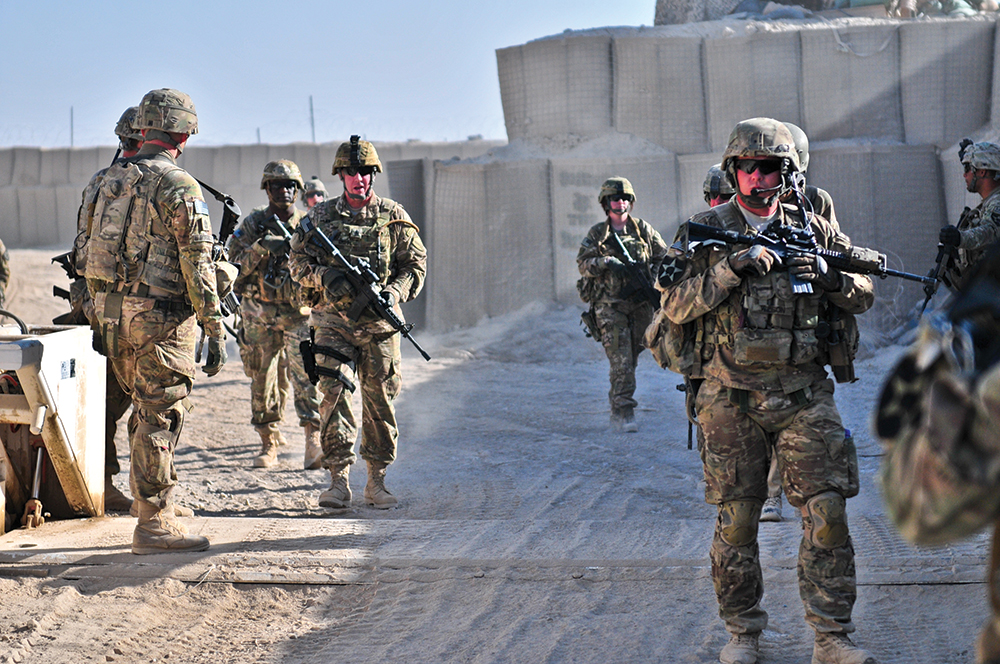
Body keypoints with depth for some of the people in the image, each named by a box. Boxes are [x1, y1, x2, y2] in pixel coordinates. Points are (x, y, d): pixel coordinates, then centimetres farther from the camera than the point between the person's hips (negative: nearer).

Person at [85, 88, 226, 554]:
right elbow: (197, 267, -16)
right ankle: (154, 524, 0)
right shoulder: (179, 187, -12)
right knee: (160, 418, -3)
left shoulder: (113, 178, 11)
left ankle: (154, 509, 24)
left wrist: (100, 316, 23)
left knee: (147, 412, 18)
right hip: (161, 315, -8)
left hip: (114, 308, 8)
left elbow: (92, 249, 16)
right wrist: (215, 331, -13)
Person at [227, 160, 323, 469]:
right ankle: (268, 444, 16)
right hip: (259, 315, 2)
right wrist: (260, 248, -20)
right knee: (262, 379, 6)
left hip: (299, 313, -2)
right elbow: (235, 264, -4)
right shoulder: (253, 224, 4)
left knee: (305, 374, -15)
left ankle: (314, 442, -19)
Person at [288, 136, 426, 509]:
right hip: (334, 320, -1)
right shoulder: (321, 217, 6)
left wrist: (394, 293, -12)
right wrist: (327, 278, -13)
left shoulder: (394, 217, 6)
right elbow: (298, 264, 7)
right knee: (335, 393, -12)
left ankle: (377, 482, 13)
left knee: (380, 401, 4)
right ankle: (338, 479, -9)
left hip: (380, 324, 1)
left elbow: (415, 264, 7)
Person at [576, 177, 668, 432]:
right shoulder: (596, 234, 5)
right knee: (620, 361, -11)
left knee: (631, 360, 9)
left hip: (640, 304, 2)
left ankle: (617, 409, 24)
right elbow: (583, 263, 0)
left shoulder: (644, 230, 8)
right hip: (610, 305, -2)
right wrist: (605, 262, -19)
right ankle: (625, 413, -13)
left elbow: (664, 259, 10)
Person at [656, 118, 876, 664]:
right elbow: (676, 306, -7)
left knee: (827, 512, -4)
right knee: (736, 519, 3)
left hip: (804, 393, 2)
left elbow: (863, 296, 14)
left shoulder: (813, 230, 9)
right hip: (730, 397, -1)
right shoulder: (705, 231, 3)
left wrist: (828, 274, -7)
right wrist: (731, 267, -18)